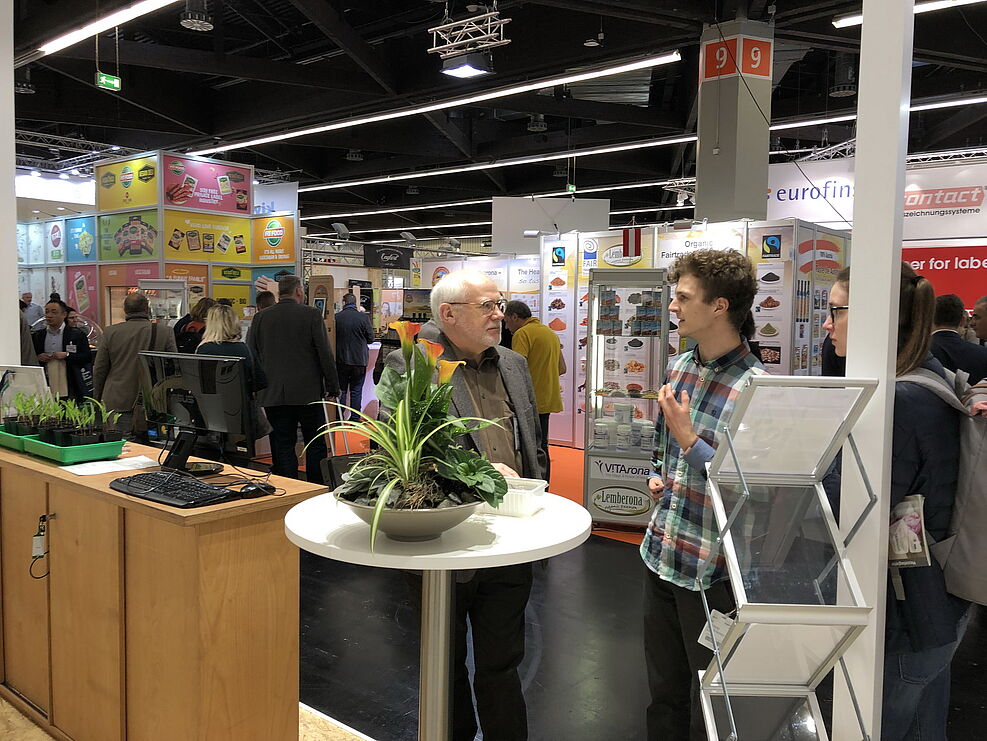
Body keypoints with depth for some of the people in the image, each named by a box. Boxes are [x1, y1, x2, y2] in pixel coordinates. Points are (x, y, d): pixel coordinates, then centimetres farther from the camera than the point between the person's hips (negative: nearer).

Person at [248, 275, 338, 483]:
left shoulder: (260, 318, 5)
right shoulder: (312, 315, -4)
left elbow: (251, 356, 7)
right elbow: (325, 353, -6)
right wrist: (333, 386, 1)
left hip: (273, 394, 2)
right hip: (308, 391, -2)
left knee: (282, 446, 6)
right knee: (316, 444, 9)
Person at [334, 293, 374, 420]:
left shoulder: (336, 317, -7)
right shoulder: (364, 318, -9)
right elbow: (371, 338, -2)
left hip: (341, 360, 0)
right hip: (359, 360, 0)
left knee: (341, 390, 11)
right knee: (356, 391, 8)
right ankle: (355, 419, 11)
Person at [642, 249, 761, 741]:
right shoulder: (678, 367, 5)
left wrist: (689, 440, -23)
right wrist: (656, 477, 4)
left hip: (711, 572, -7)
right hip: (660, 553, 7)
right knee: (663, 688, 24)